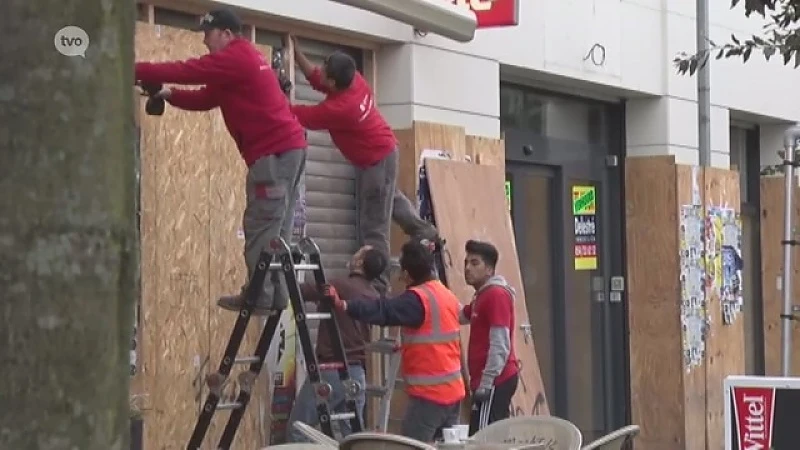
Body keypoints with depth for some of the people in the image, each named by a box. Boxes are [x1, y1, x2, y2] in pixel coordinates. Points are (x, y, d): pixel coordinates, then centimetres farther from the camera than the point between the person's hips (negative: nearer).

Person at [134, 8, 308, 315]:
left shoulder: (236, 58, -8)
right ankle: (275, 294, 8)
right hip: (288, 148, 10)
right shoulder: (243, 62, 23)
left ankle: (260, 297, -8)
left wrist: (136, 71, -8)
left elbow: (187, 71, -14)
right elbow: (206, 98, 21)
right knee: (275, 229, 9)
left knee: (261, 228, -8)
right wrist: (169, 94, 8)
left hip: (275, 151, -10)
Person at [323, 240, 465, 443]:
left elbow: (385, 311, -26)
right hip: (453, 390, 9)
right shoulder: (447, 295, 13)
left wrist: (344, 305, -33)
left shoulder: (417, 298, -15)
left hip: (430, 392, -9)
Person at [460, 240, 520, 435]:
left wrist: (486, 382, -22)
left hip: (495, 382, -10)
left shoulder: (496, 295, -12)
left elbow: (500, 345, -19)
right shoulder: (483, 295, 19)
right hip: (496, 381, 10)